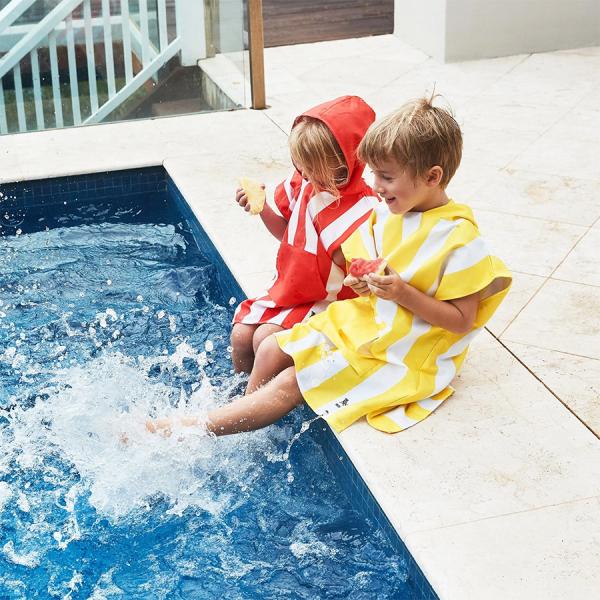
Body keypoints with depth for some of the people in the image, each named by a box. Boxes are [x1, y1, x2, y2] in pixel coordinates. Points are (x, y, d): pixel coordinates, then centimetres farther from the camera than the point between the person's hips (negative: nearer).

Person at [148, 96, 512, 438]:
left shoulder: (460, 239, -22)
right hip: (361, 321, 8)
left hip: (401, 354, -8)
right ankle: (239, 419, 16)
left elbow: (461, 321, -19)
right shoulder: (385, 214, 1)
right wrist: (363, 283, -8)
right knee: (272, 349, 2)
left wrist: (403, 294, -28)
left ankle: (195, 429, -9)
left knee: (294, 381, -15)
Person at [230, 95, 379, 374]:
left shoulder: (361, 207, -21)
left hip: (326, 302, -7)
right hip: (288, 289, 7)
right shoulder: (303, 184, 0)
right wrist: (261, 208, 0)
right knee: (241, 334, -6)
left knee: (266, 338, -23)